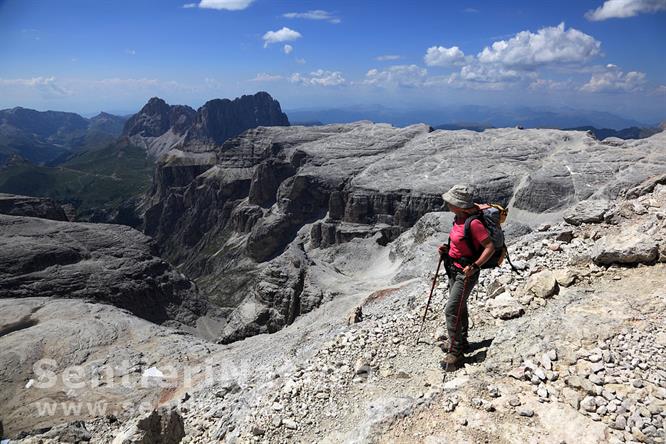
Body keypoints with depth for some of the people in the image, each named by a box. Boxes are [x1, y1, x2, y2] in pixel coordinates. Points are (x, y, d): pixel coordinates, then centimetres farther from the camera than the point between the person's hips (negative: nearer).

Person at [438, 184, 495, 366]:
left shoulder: (473, 223, -26)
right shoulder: (459, 218, 1)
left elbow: (490, 247, -24)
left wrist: (474, 266, -30)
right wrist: (446, 248, 2)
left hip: (466, 272, -9)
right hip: (454, 269, 9)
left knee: (452, 310, -7)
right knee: (459, 308, 21)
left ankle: (455, 350, 6)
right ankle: (461, 341, 38)